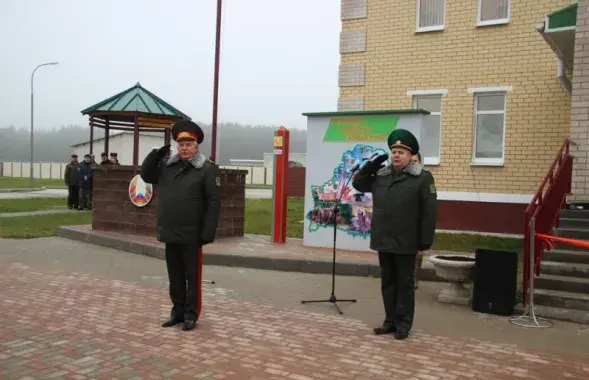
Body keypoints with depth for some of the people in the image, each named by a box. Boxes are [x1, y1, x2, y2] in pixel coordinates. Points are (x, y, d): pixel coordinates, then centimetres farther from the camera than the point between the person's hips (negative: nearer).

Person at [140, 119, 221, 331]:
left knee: (192, 277, 6)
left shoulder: (207, 169, -8)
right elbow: (145, 175, 19)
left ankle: (191, 314, 17)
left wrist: (208, 233, -16)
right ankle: (178, 311, 27)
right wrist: (155, 155, 2)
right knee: (175, 276, 14)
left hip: (192, 236, -5)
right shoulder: (167, 166, 9)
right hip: (171, 234, 5)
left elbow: (214, 202, -11)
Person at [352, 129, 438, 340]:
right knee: (387, 282, 14)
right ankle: (390, 320, 26)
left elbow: (429, 212, -10)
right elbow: (358, 184, 18)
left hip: (405, 243, -5)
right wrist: (370, 165, 3)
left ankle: (403, 324, 17)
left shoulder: (422, 178, -9)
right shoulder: (380, 176, 7)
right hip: (384, 241, 5)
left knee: (405, 283, 7)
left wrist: (425, 240, -13)